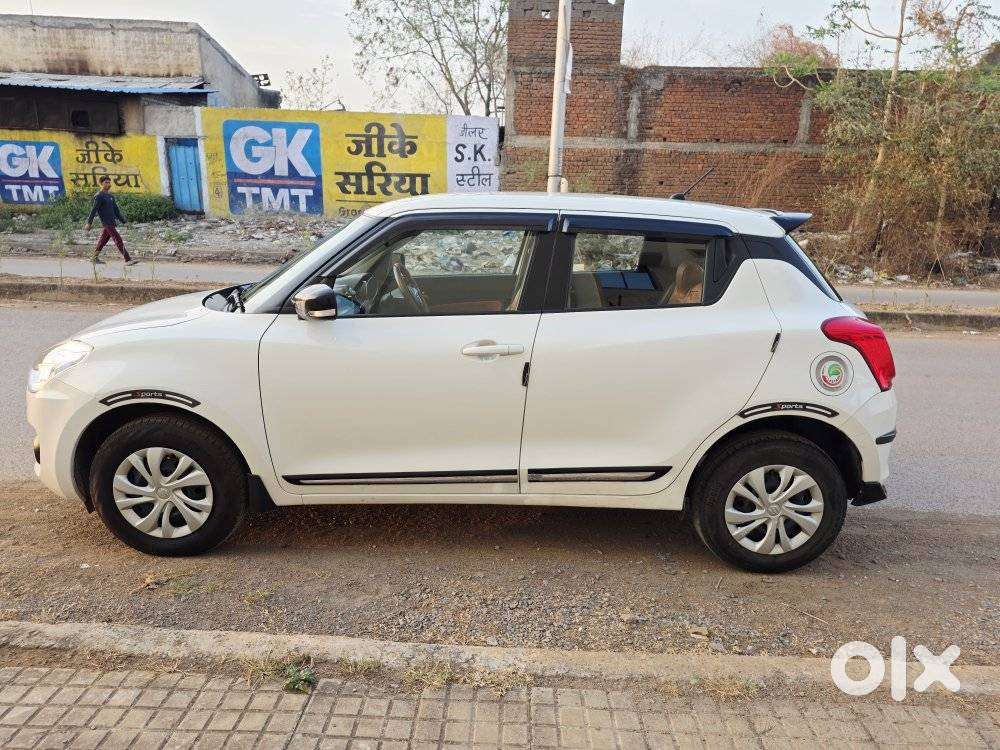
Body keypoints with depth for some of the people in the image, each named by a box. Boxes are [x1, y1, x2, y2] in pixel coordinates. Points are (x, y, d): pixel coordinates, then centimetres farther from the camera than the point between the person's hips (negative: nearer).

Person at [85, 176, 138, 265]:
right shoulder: (99, 196, -6)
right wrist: (89, 223, -11)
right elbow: (94, 210, -9)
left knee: (103, 240, 13)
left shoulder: (110, 196, 18)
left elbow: (116, 210, 21)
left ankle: (95, 257, 23)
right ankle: (128, 260, -19)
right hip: (106, 223, -8)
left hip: (112, 222, 8)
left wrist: (123, 221, 17)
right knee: (118, 240, -14)